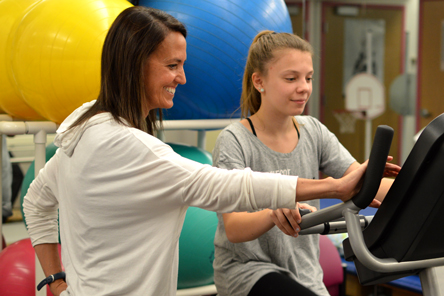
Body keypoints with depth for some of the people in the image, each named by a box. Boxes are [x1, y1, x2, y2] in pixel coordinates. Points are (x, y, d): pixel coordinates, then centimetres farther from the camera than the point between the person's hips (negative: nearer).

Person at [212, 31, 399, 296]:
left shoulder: (314, 132, 4)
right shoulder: (234, 142, -14)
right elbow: (233, 228, -25)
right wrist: (275, 213, -47)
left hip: (306, 274, 6)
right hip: (247, 271, -6)